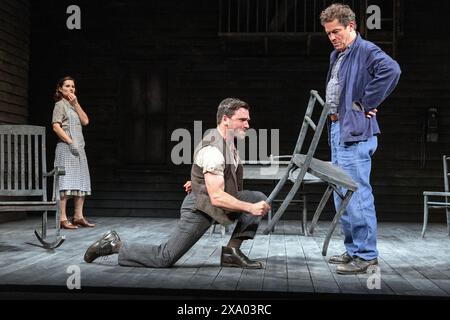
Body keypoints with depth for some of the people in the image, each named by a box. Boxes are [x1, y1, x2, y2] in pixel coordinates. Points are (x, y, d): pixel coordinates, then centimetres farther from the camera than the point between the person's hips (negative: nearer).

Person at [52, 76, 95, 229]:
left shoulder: (73, 105, 21)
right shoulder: (60, 104, -1)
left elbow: (85, 121, 8)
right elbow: (56, 126, -11)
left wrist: (76, 103, 2)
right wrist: (70, 142, -17)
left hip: (79, 148, 8)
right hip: (66, 148, -8)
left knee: (81, 182, 6)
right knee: (66, 182, -12)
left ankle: (78, 216, 11)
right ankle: (63, 219, -13)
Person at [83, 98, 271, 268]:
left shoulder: (227, 141, 4)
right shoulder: (213, 150, -27)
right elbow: (217, 198, -32)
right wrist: (250, 208, -30)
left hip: (215, 201, 9)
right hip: (200, 208, -9)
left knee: (258, 198, -4)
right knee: (164, 259, -9)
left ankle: (232, 250, -4)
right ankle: (115, 245, 9)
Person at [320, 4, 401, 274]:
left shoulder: (366, 51, -10)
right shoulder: (336, 55, 18)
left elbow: (391, 70, -29)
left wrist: (367, 103, -21)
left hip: (356, 132, -10)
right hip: (338, 130, 10)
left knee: (357, 195, -9)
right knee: (342, 195, 14)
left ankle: (367, 255, -1)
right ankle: (353, 250, 24)